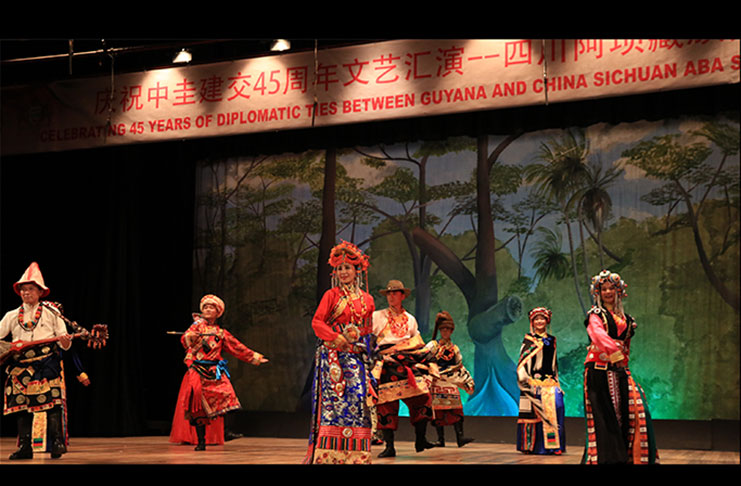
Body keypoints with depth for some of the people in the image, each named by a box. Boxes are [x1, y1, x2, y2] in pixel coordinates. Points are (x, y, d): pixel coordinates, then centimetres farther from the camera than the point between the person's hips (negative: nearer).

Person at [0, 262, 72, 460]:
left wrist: (65, 340, -16)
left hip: (47, 363, -3)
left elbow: (64, 344, 7)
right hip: (21, 364, 3)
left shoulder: (51, 314, 9)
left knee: (51, 402, -11)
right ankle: (25, 447, 5)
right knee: (21, 405, 0)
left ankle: (57, 443, -7)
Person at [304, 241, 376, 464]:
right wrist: (335, 337, -16)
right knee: (334, 398, -8)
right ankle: (328, 451, -5)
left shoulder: (366, 299, 13)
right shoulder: (331, 295, 2)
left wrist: (367, 349, 9)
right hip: (333, 354, -3)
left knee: (358, 397, -4)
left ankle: (355, 452, 2)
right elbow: (317, 322, -3)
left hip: (356, 354, 3)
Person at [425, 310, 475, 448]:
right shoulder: (432, 346, 4)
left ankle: (460, 437, -13)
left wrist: (468, 381, 16)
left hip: (451, 381, 3)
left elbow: (460, 366, 20)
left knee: (456, 409, -8)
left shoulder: (454, 348, 15)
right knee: (438, 410, -2)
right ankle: (440, 439, 3)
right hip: (437, 382, -2)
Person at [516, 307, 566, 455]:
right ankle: (530, 445, -3)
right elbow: (523, 361, -1)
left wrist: (556, 381, 17)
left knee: (556, 403, -15)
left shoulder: (552, 340, 19)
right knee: (533, 412, -10)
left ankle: (554, 445, -13)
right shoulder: (529, 340, 5)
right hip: (533, 381, -4)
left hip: (550, 382, 4)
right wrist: (525, 380, -11)